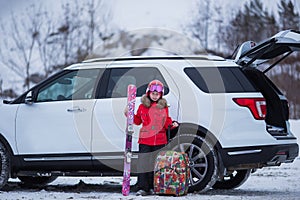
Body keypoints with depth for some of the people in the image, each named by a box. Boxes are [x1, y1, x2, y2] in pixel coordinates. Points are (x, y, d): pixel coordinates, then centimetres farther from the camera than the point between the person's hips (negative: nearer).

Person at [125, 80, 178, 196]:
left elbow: (166, 122, 11)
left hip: (160, 140, 1)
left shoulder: (163, 107, 9)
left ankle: (153, 187, 10)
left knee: (157, 164, 3)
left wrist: (172, 124, -8)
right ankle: (142, 188, -6)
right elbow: (138, 121, 14)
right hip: (145, 139, -1)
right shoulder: (143, 106, 7)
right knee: (143, 163, -6)